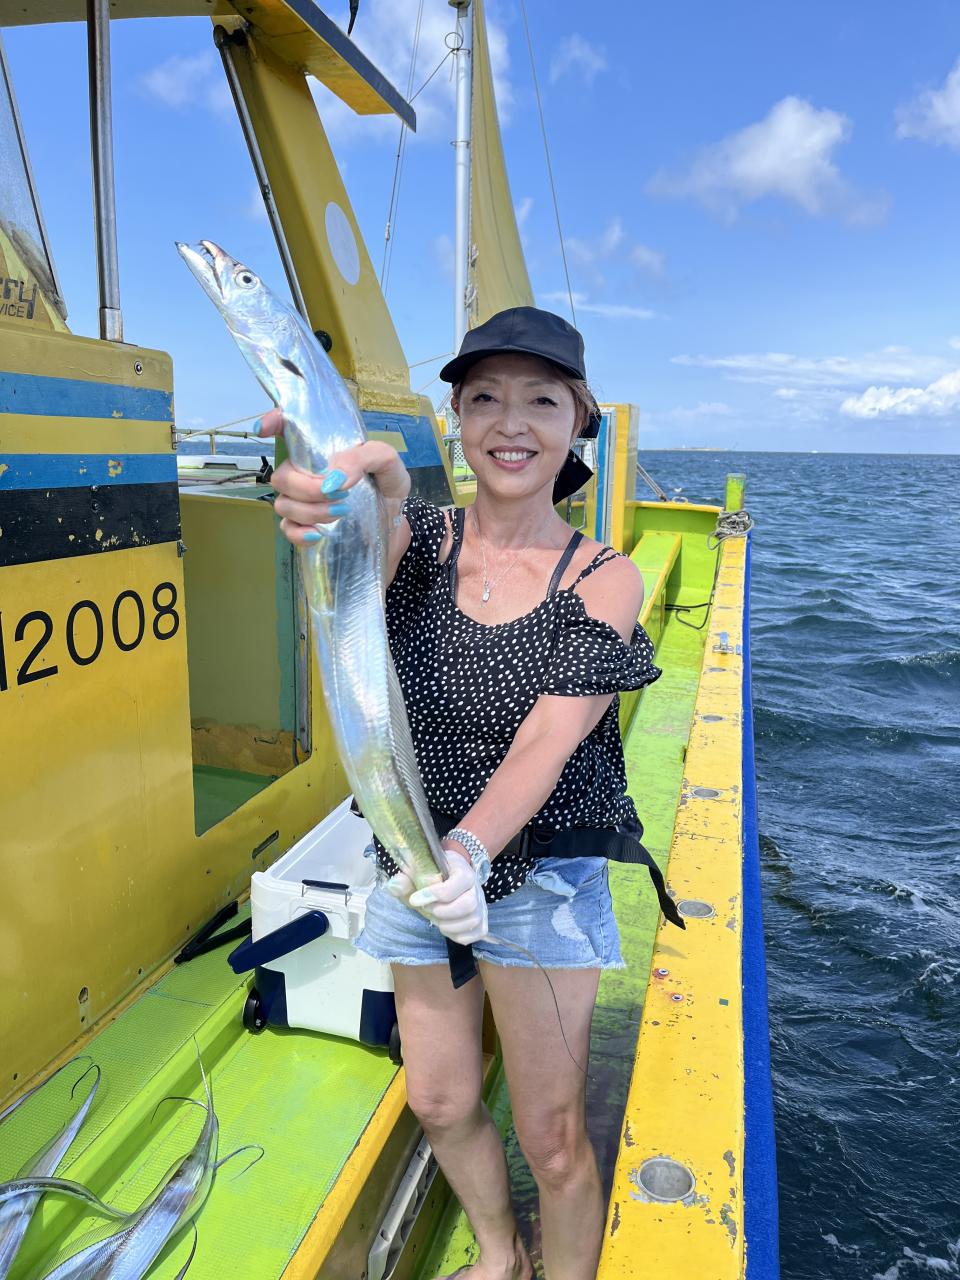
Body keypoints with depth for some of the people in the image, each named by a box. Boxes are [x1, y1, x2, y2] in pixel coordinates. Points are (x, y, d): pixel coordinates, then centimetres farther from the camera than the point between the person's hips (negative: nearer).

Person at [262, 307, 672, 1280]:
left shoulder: (603, 581, -12)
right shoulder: (424, 540, -6)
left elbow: (544, 744, -22)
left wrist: (472, 849, -41)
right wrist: (366, 490, -56)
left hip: (538, 874, -3)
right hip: (418, 864, 4)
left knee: (551, 1135, 9)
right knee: (439, 1103, 20)